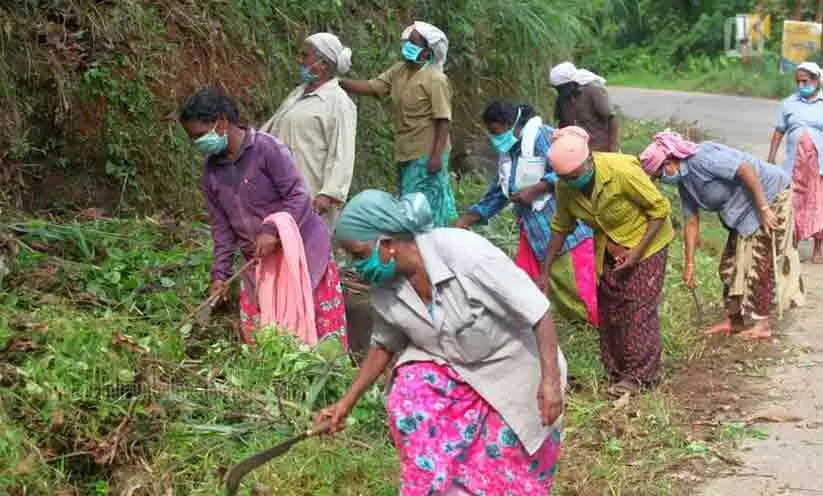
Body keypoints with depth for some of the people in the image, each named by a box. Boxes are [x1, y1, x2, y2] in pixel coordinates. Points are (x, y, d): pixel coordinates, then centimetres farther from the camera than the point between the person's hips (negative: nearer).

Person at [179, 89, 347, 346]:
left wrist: (273, 231, -26)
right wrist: (220, 272, 1)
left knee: (323, 325, -3)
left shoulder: (267, 147, -15)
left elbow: (298, 196, -16)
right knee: (254, 333, 1)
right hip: (258, 259, 6)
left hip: (301, 246, -6)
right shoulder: (211, 171, 4)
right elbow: (221, 225, 8)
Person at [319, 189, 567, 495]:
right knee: (407, 401, -21)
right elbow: (384, 346, 7)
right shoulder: (385, 291, -13)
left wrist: (550, 379, -29)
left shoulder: (464, 251, -32)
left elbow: (537, 310, -27)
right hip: (446, 366, 4)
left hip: (510, 368, -4)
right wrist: (348, 401, 2)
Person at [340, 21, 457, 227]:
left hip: (426, 154, -8)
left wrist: (437, 155, -22)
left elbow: (443, 121, -17)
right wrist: (339, 82, -7)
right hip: (406, 153, 8)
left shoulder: (436, 80, -15)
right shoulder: (399, 71, 7)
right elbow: (372, 87, 6)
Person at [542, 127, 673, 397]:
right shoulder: (565, 187, -17)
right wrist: (545, 272, -3)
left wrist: (636, 252, -25)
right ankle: (616, 373, 18)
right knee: (608, 309, 7)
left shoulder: (622, 171, -33)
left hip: (645, 242, -5)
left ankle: (639, 374, 1)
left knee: (639, 308, -8)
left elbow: (660, 208, -22)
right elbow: (561, 227, 0)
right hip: (609, 250, 6)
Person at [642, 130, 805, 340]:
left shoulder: (701, 158, -26)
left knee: (760, 263, -9)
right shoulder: (684, 181, 4)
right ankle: (734, 320, 21)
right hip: (745, 211, 10)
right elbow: (691, 221, 8)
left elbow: (746, 170, -30)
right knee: (731, 263, 11)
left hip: (769, 197, -10)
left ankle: (762, 325, -3)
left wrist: (764, 209, -28)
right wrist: (689, 263, 8)